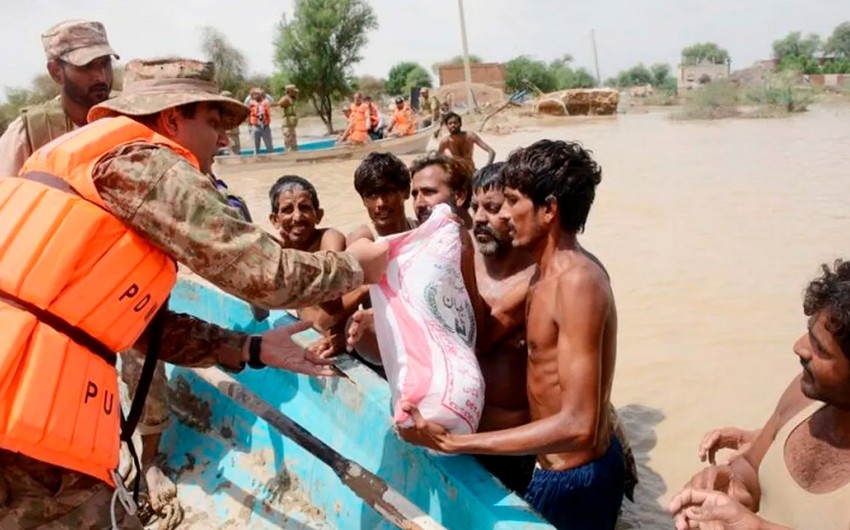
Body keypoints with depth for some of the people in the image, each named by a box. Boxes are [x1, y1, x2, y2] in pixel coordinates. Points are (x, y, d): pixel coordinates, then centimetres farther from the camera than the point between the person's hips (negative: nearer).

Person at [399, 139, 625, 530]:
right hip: (559, 469, 8)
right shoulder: (551, 271, 3)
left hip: (574, 482, -8)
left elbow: (577, 426, -31)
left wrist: (452, 442, -33)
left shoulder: (577, 281, -26)